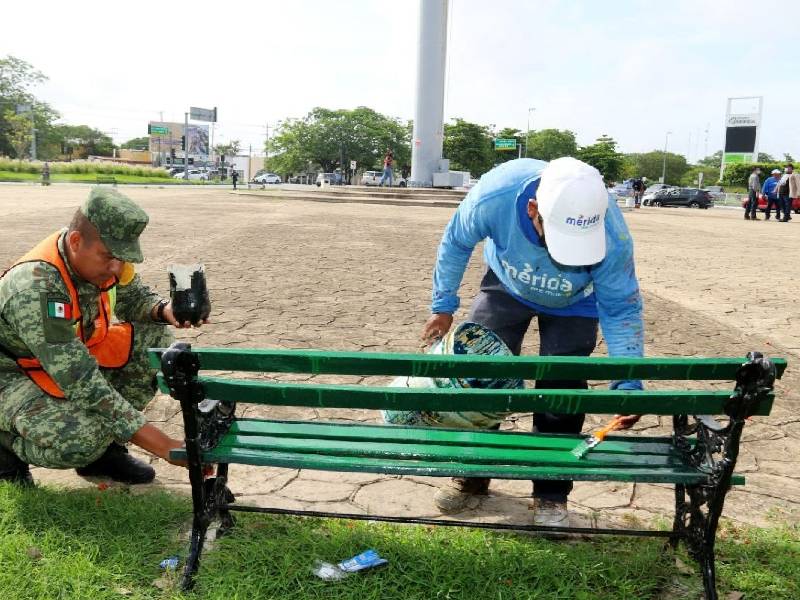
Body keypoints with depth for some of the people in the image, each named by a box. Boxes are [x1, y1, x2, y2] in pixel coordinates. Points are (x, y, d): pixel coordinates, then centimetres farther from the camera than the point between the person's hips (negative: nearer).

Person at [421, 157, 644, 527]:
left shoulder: (612, 235, -39)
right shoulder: (494, 196, -39)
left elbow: (621, 308, -23)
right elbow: (456, 243, -17)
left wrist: (628, 383, -28)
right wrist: (443, 306, -8)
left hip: (573, 304, -1)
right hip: (507, 286, 1)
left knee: (561, 389, -9)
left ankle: (551, 493, 10)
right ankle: (471, 475, 17)